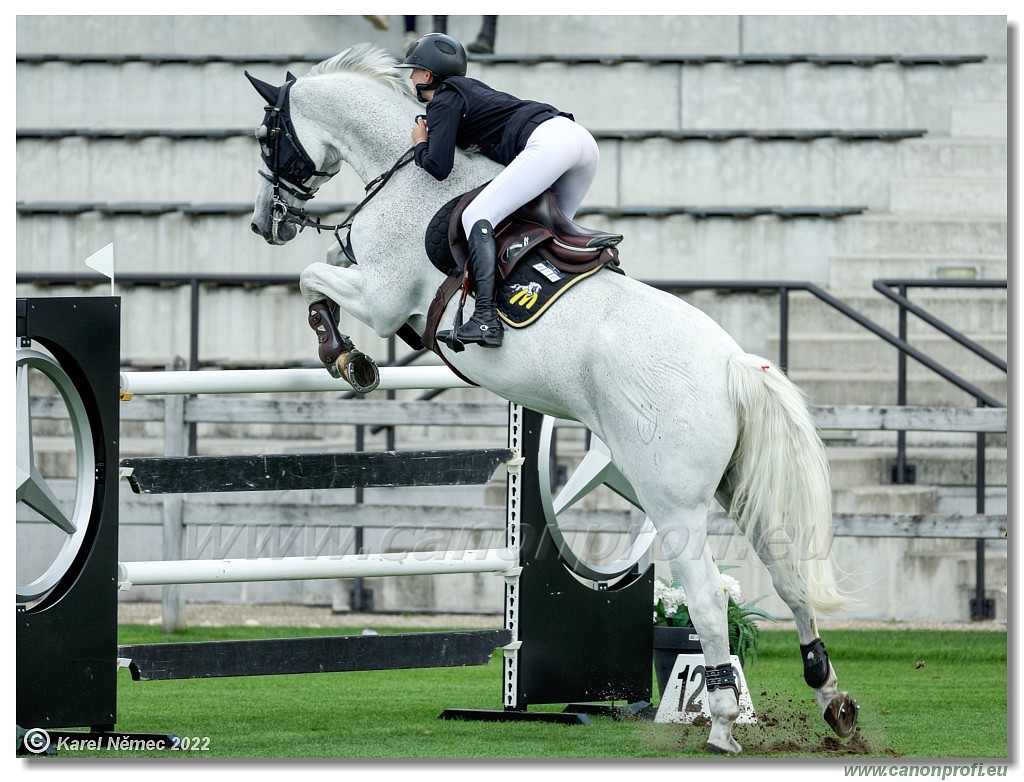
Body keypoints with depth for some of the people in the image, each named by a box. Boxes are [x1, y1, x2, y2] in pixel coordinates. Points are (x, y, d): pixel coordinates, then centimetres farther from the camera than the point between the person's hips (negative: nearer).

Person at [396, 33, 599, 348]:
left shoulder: (443, 103, 4)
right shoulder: (470, 89, 31)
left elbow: (439, 167, -5)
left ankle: (485, 319, -24)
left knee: (476, 217, -11)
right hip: (582, 138, 9)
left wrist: (420, 144, 16)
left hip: (547, 142, -9)